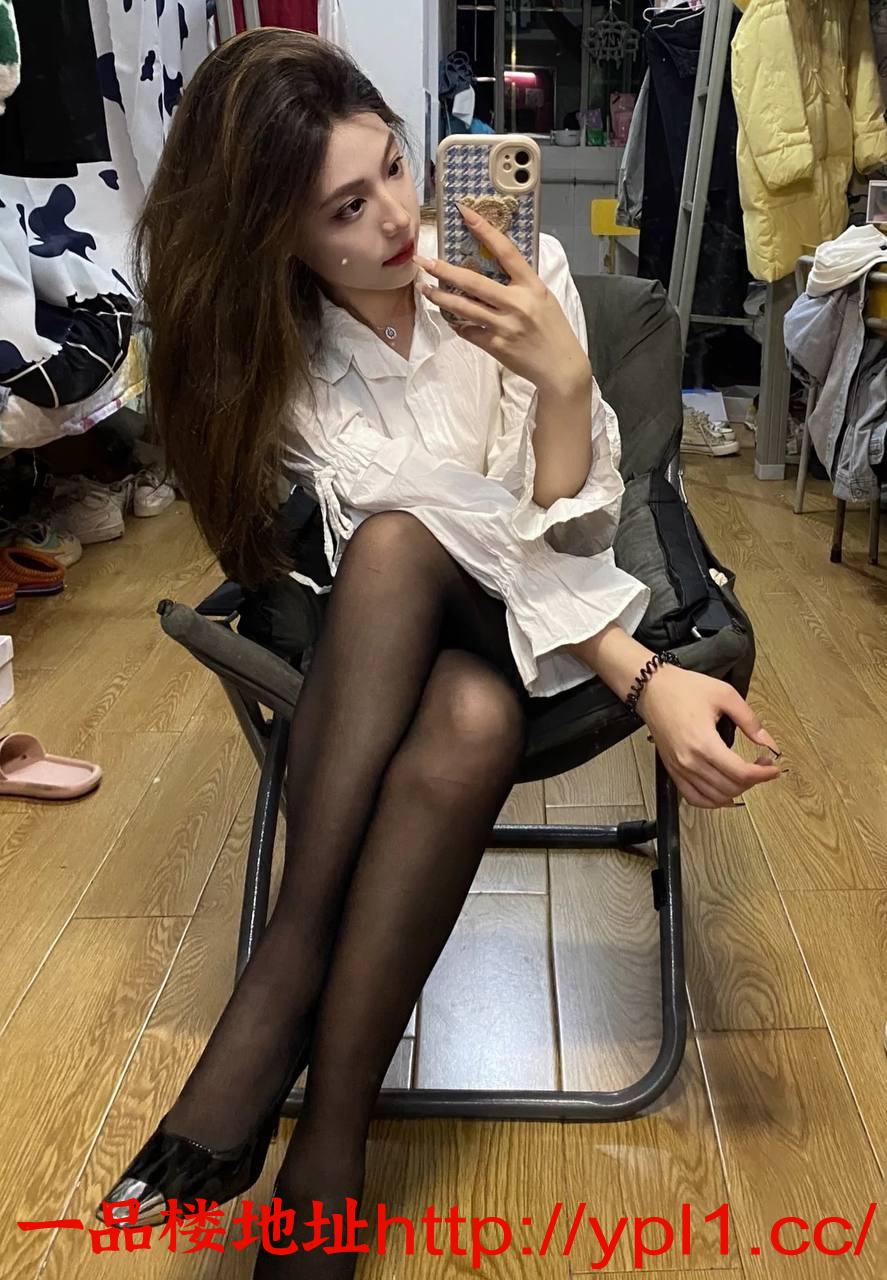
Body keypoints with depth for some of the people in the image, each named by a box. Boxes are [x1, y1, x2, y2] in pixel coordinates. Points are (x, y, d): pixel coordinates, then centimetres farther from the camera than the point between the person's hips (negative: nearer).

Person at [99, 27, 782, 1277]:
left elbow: (572, 536, -9)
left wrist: (563, 378, -27)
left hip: (517, 620, 0)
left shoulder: (523, 278, -7)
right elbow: (422, 537, -22)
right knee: (396, 534, -36)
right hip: (372, 639, 1)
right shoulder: (275, 359, -9)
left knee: (472, 721, -37)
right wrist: (643, 677, -31)